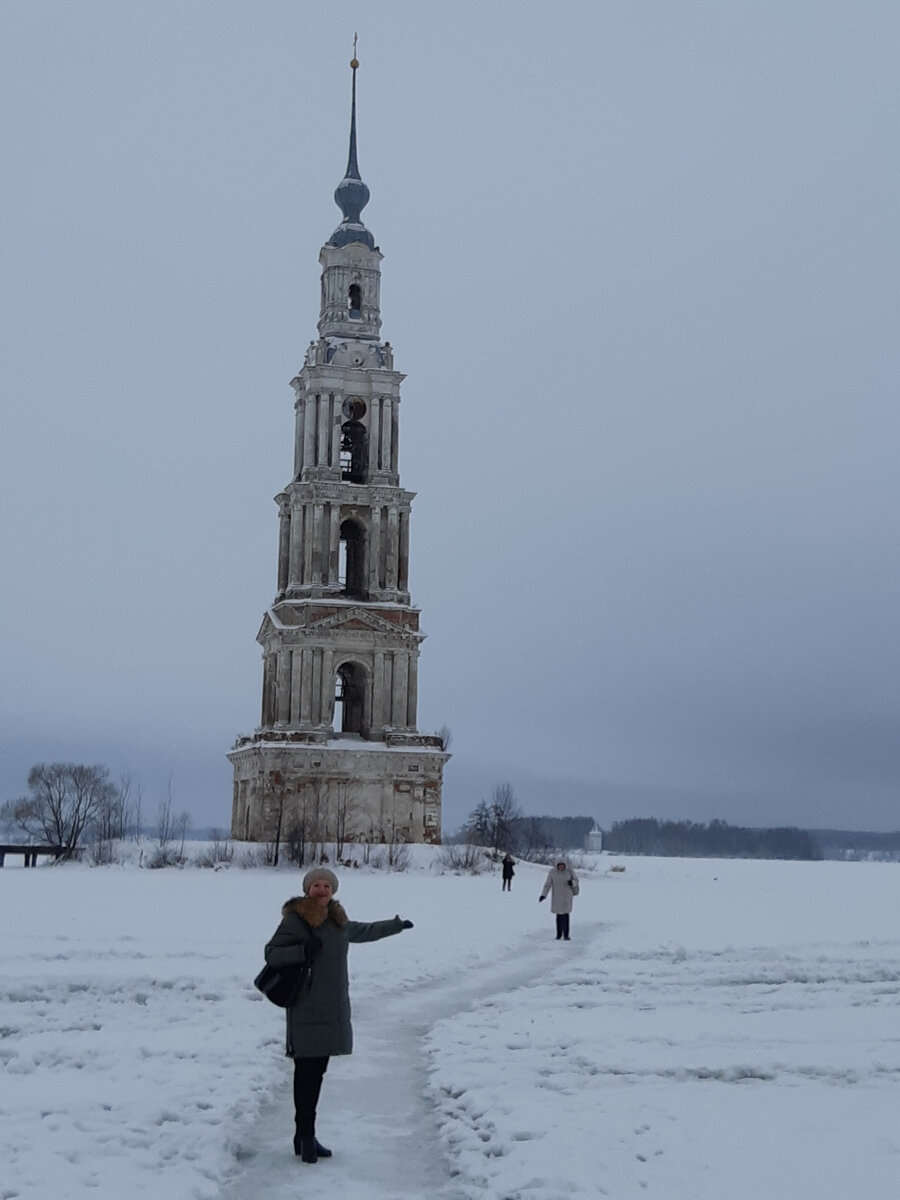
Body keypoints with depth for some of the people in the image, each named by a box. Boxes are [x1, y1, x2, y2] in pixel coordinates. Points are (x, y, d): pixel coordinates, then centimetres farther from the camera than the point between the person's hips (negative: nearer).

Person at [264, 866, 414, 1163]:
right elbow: (271, 953, -9)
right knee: (307, 1072, -7)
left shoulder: (338, 920, 15)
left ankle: (306, 1135, 16)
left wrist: (396, 925, 45)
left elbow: (363, 931, 34)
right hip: (306, 1011, -7)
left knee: (317, 1072, 9)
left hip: (333, 1010, 7)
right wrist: (302, 951, -24)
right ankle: (305, 1137, 0)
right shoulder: (295, 919, -7)